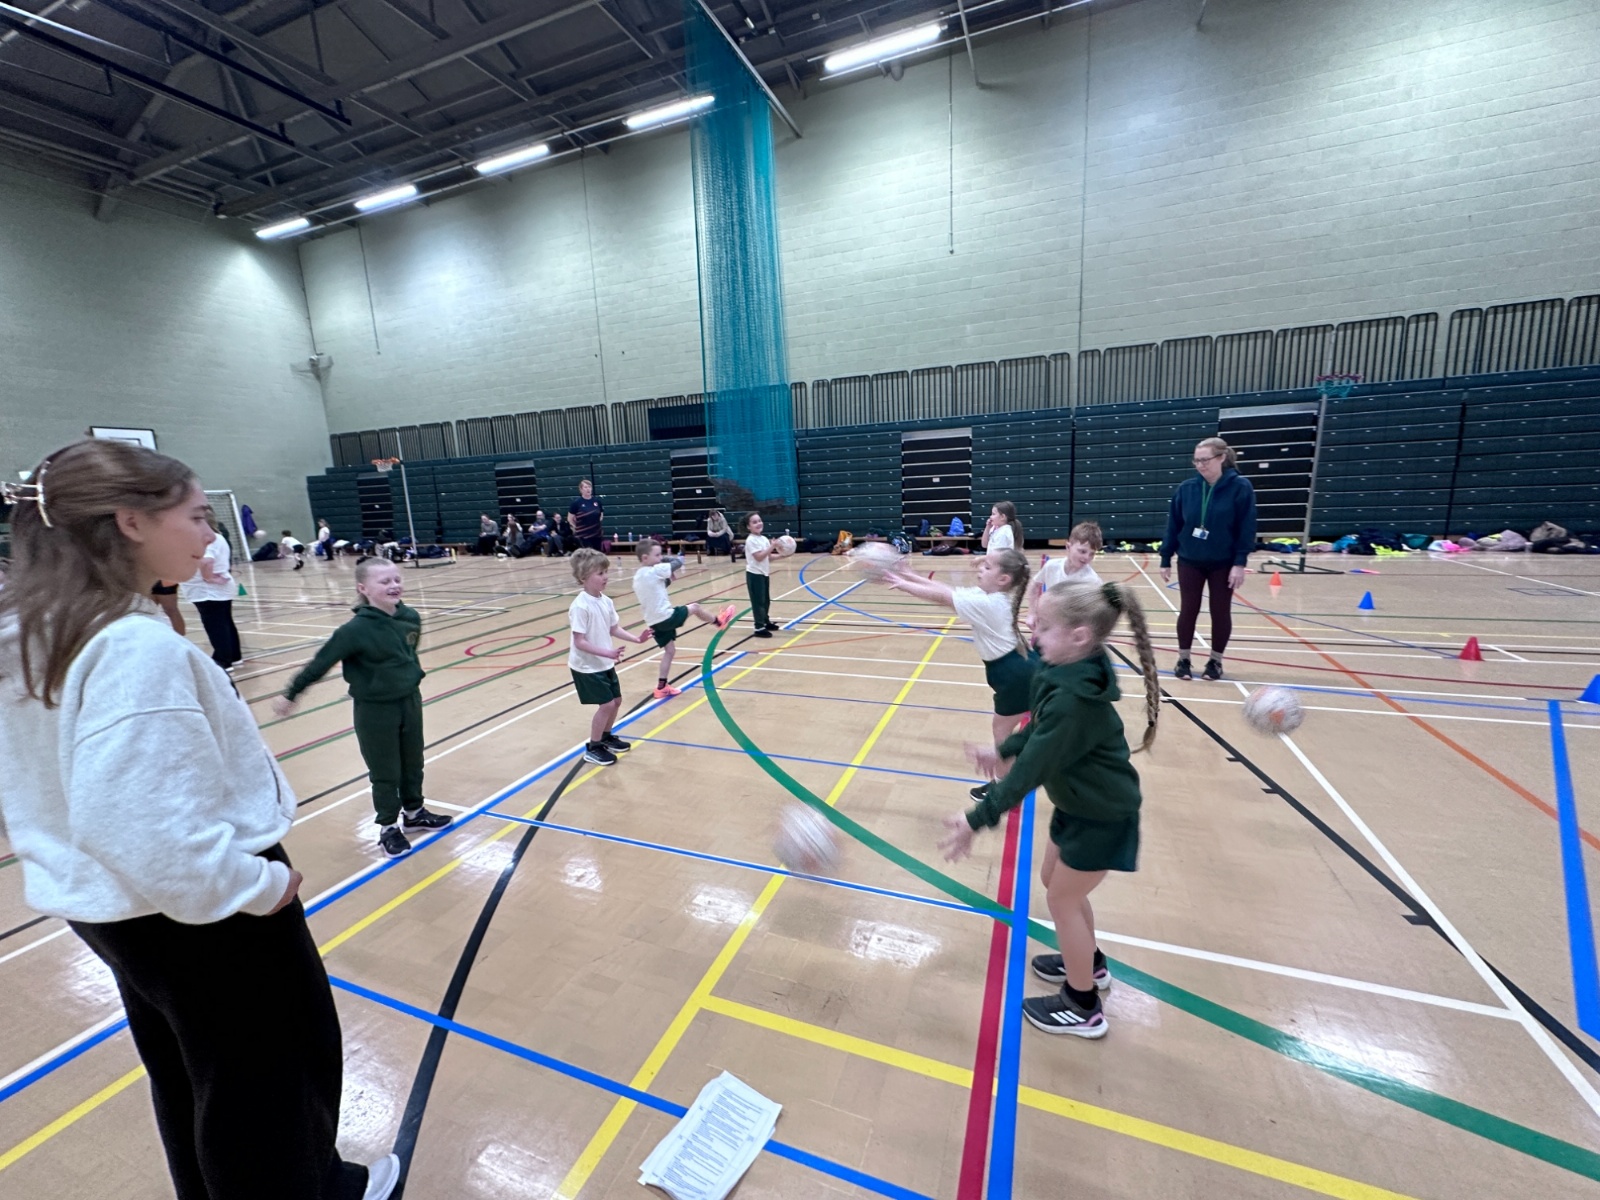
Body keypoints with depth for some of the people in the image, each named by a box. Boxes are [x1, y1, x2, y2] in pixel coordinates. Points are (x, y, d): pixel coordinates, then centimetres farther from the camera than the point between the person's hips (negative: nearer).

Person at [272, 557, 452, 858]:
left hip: (410, 701, 5)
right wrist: (290, 694, -6)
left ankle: (414, 812, 40)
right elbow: (320, 663, -14)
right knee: (385, 774, 9)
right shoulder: (356, 629, -23)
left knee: (413, 764, 20)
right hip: (374, 710, -5)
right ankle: (388, 827, 28)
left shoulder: (411, 618, -8)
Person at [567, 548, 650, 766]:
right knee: (606, 704, -5)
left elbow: (614, 629, 8)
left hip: (605, 664, 8)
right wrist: (606, 652, -33)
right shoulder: (580, 606, -25)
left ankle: (606, 737, 39)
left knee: (616, 701, 16)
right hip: (586, 667, -8)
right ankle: (593, 748, 14)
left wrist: (636, 638, -5)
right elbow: (579, 642, -25)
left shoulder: (606, 601, -1)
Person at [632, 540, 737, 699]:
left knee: (669, 650, 17)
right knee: (695, 607, 11)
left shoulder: (638, 576, 11)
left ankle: (662, 687, 20)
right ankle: (719, 621, 35)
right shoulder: (655, 571, -18)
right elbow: (678, 563, -11)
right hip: (666, 617, -9)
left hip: (654, 621, 9)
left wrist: (668, 580, 8)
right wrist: (678, 559, 10)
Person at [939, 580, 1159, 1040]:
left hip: (1102, 816, -9)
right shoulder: (1070, 675, -7)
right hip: (1082, 804, 9)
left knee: (1062, 898, 8)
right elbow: (1041, 727, 10)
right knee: (1056, 882, 24)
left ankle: (1083, 1008, 29)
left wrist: (977, 820, -27)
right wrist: (1002, 751, 19)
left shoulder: (1072, 699, -35)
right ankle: (1090, 963, 47)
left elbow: (1030, 770, -32)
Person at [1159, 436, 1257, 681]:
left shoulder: (1240, 487, -10)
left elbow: (1247, 528, -10)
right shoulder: (1186, 488, -3)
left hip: (1223, 563, -1)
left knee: (1221, 612, 9)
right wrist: (1166, 559, 1)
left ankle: (1215, 661, 24)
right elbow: (1173, 526, 1)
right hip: (1189, 562, 2)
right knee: (1188, 611, 6)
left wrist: (1240, 562, -15)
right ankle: (1183, 659, 20)